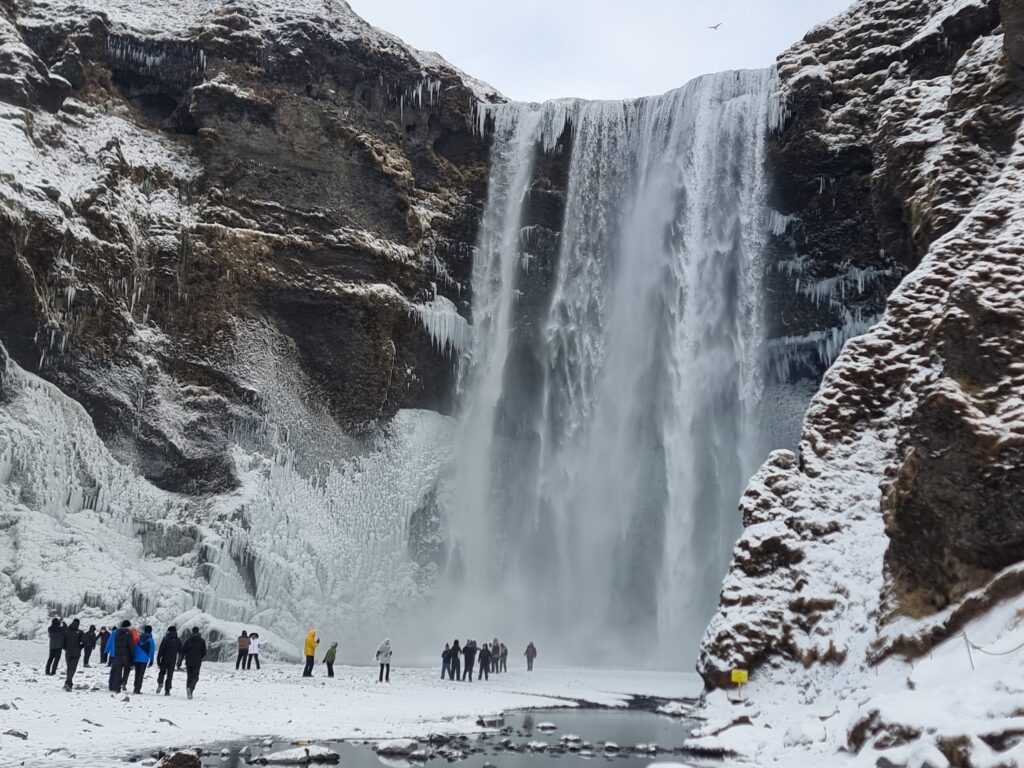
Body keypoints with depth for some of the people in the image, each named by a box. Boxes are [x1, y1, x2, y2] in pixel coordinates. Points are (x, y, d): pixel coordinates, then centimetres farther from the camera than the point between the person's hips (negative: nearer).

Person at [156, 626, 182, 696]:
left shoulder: (165, 639, -3)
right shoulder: (178, 640, 5)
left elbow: (160, 650, -5)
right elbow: (180, 651, 8)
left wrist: (158, 661, -2)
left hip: (164, 660, -1)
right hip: (172, 661, 1)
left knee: (162, 672, 20)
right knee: (169, 676, 6)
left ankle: (160, 683, -5)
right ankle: (167, 691, 1)